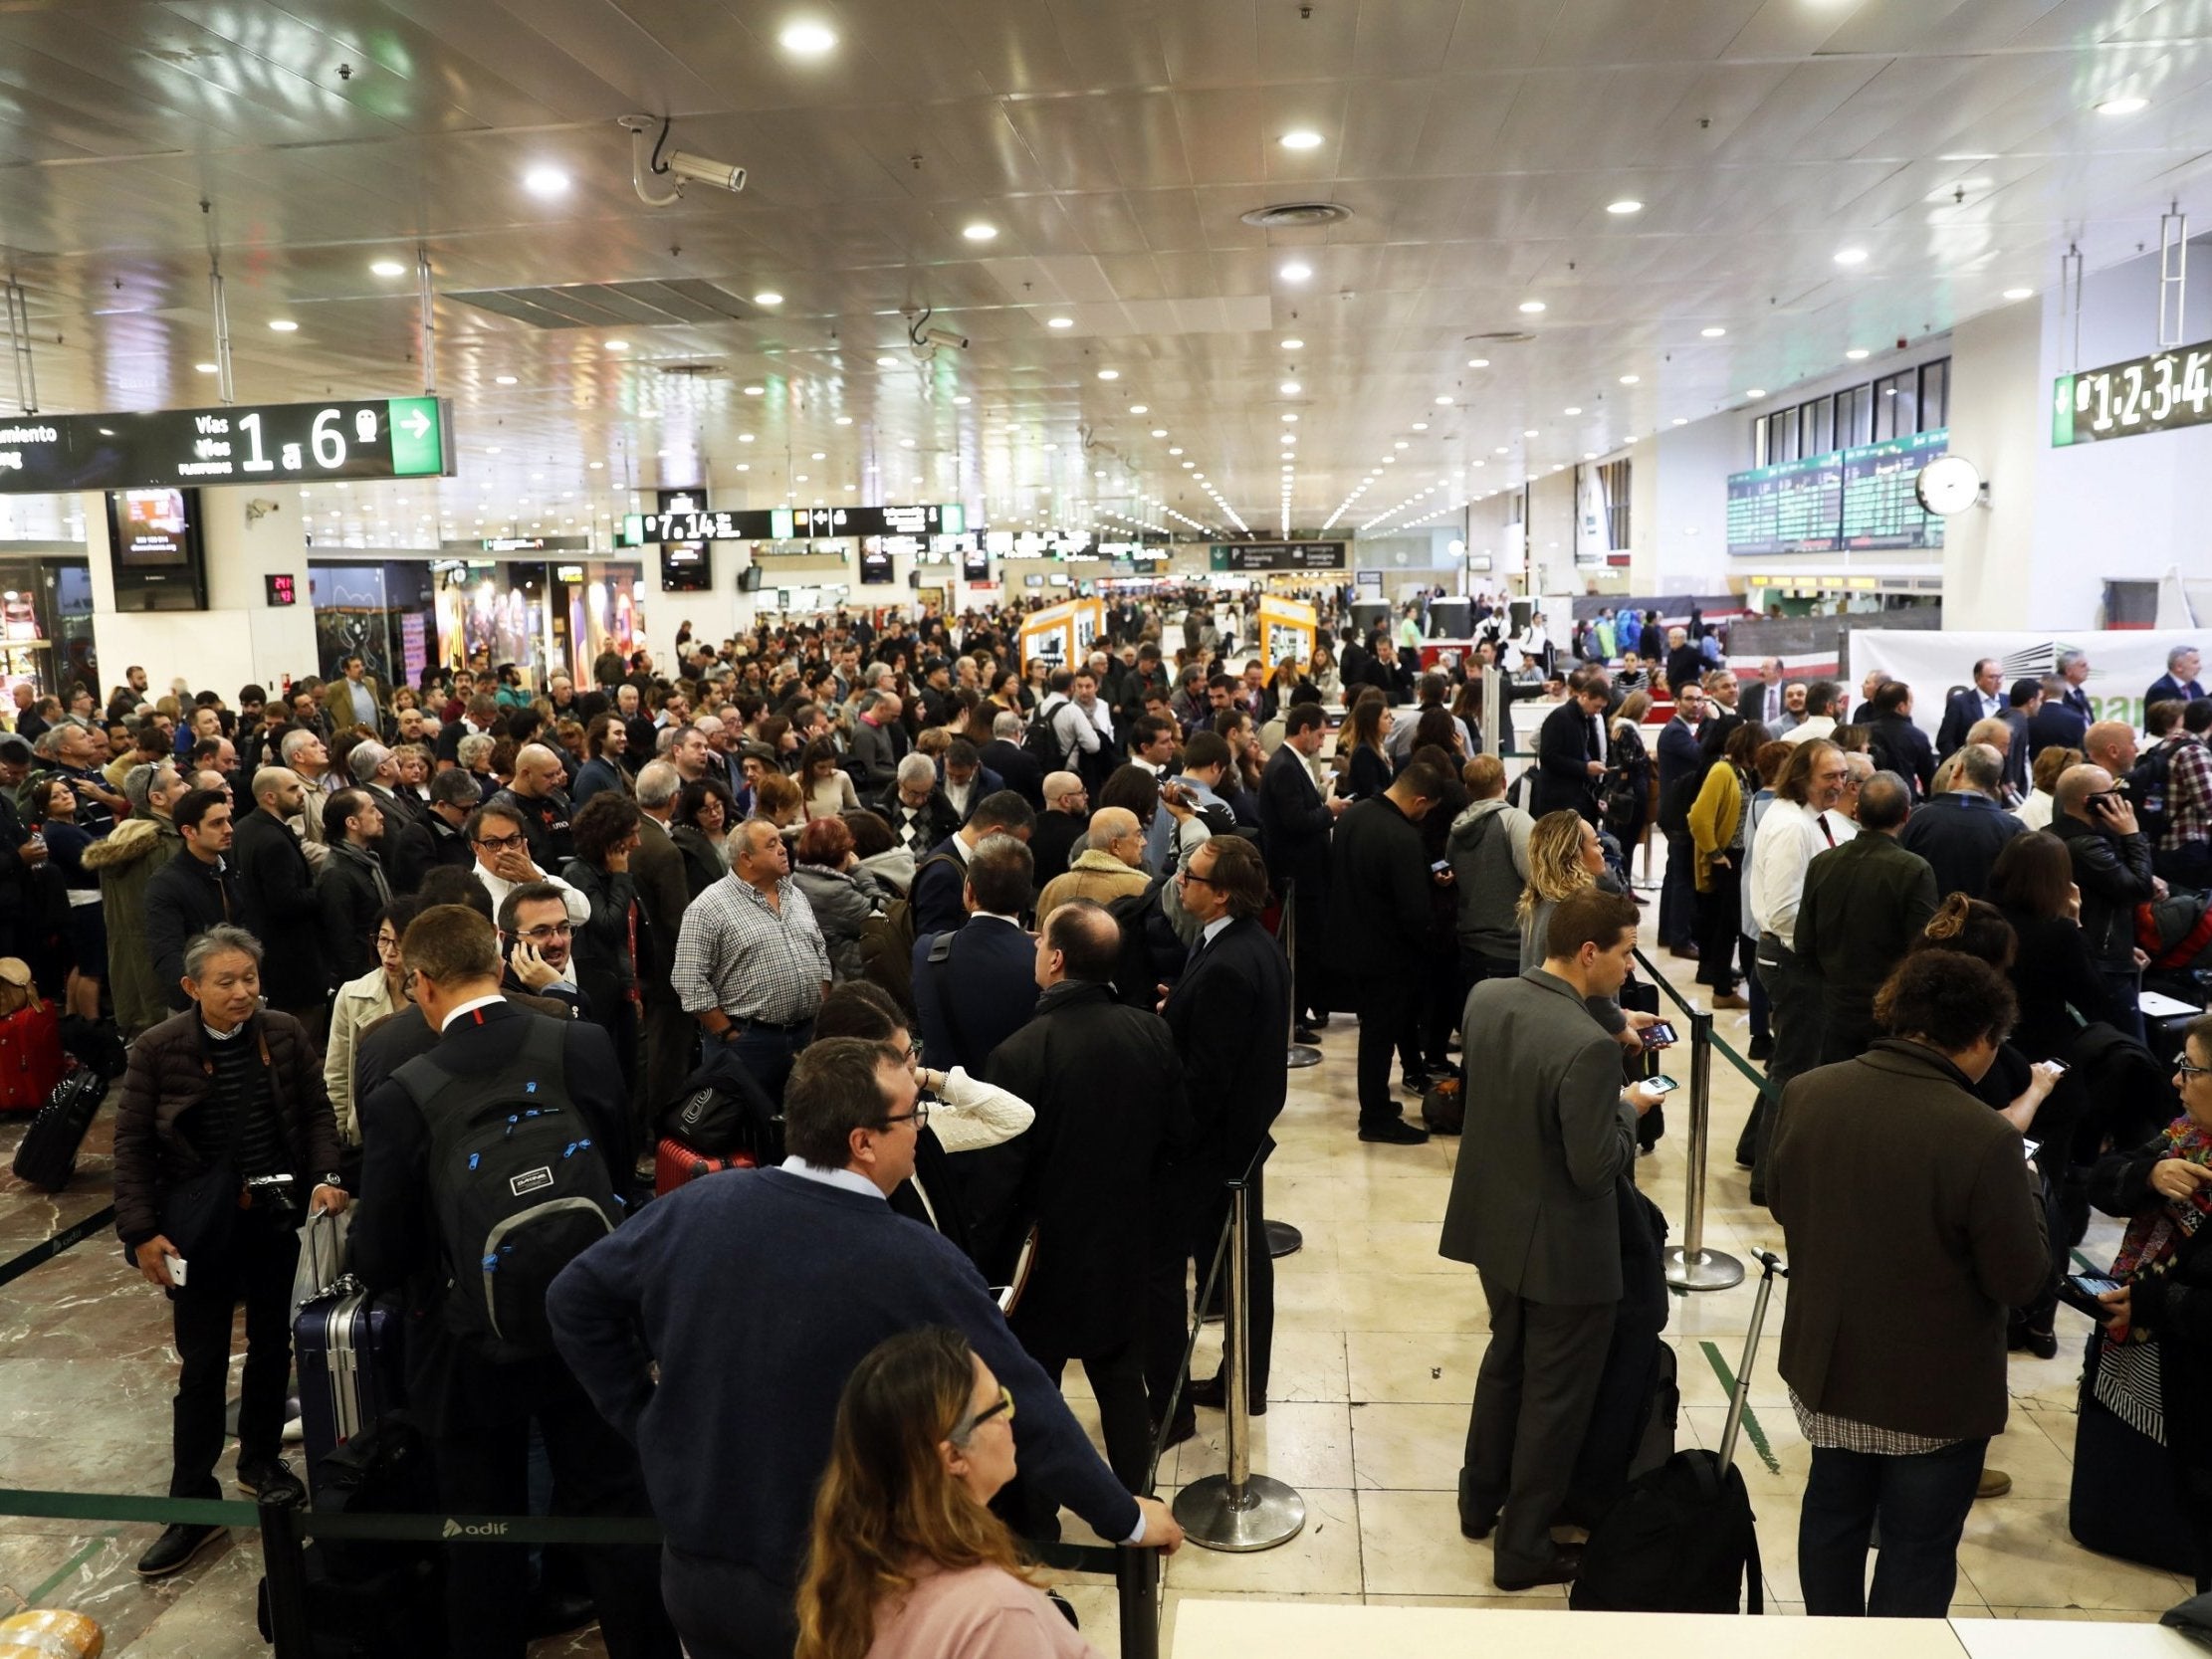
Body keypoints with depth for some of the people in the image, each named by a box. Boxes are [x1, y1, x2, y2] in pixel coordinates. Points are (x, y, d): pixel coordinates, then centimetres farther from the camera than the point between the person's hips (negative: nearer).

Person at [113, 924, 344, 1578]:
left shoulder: (284, 1034, -6)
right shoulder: (157, 1049, -11)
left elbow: (316, 1112, 3)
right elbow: (133, 1144, -6)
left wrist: (324, 1177, -11)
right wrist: (141, 1231, -11)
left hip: (277, 1217, 3)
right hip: (200, 1224, -2)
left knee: (273, 1345, 17)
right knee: (202, 1363, 3)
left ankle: (261, 1459, 38)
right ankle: (193, 1504, 16)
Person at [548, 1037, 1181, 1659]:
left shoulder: (693, 1210, -10)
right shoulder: (919, 1265, -22)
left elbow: (575, 1299, 3)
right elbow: (1026, 1408, -16)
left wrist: (644, 1419, 10)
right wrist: (1126, 1519, -3)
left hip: (692, 1567, 4)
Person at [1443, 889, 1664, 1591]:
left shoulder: (1485, 997, -8)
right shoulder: (1589, 1047, -31)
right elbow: (1597, 1167, -26)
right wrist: (1630, 1107, -9)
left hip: (1494, 1225, 8)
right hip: (1563, 1249, -7)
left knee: (1505, 1360, 28)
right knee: (1555, 1397, 13)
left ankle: (1480, 1501, 45)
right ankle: (1524, 1547, 28)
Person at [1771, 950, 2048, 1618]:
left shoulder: (1807, 1094, -13)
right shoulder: (1983, 1139, -28)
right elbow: (2020, 1281, -16)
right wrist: (2026, 1188, -1)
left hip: (1825, 1363, 5)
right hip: (1936, 1389, -5)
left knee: (1833, 1512, 25)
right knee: (1919, 1549, 15)